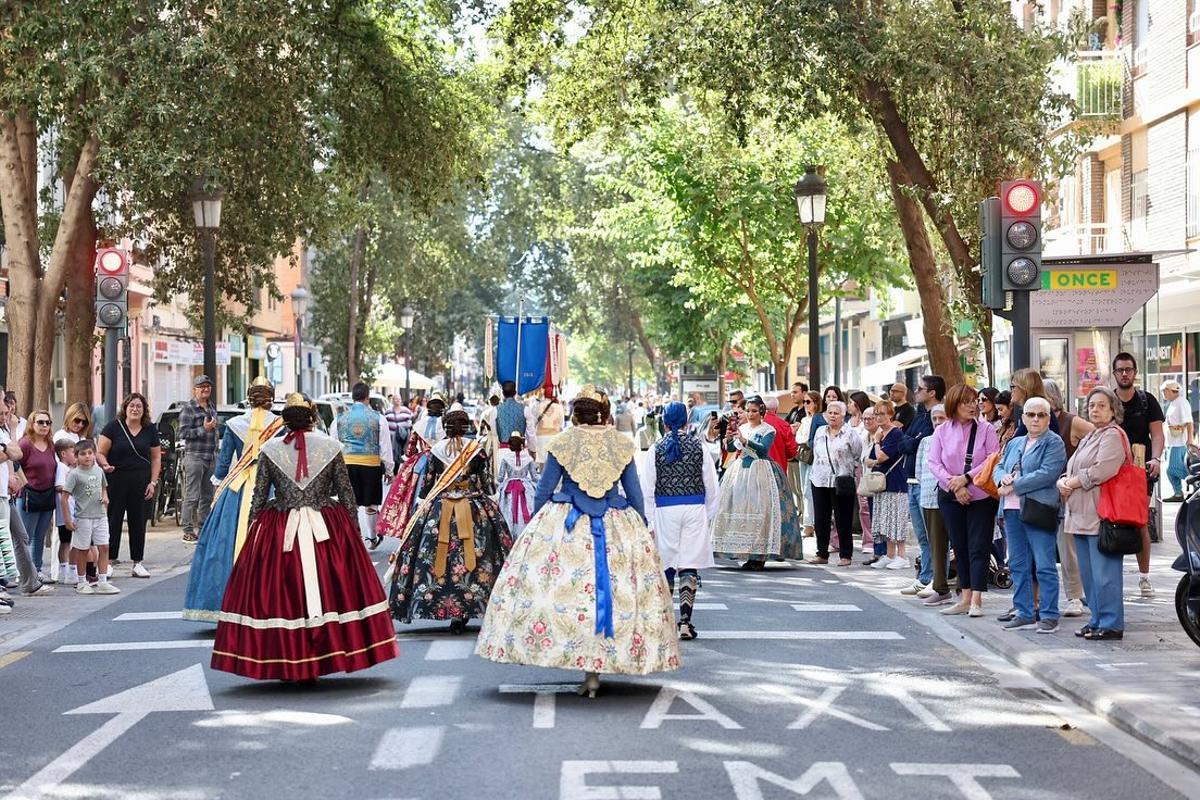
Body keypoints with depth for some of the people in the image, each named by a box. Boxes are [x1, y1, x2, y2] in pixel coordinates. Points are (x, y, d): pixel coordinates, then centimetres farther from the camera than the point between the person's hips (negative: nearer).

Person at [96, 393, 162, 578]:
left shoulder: (150, 430, 7)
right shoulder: (114, 427, -2)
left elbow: (156, 458, 11)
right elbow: (100, 453, -2)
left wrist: (153, 482, 3)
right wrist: (105, 465, -23)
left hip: (140, 483, 3)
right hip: (116, 481, -3)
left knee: (138, 521, 6)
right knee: (113, 521, -1)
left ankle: (137, 563, 12)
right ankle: (109, 561, 6)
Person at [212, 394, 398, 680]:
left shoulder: (269, 450, -1)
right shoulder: (331, 447, 0)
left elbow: (258, 497, 2)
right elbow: (346, 494, 3)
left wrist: (252, 531, 11)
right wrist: (355, 529, 13)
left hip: (279, 530, 0)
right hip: (327, 528, 0)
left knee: (280, 594, 5)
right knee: (327, 590, 7)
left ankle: (285, 666, 5)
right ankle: (321, 661, 8)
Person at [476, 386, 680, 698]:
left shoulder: (562, 443, -2)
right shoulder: (623, 444, 3)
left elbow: (544, 490, 2)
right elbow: (635, 493, 8)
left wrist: (535, 524, 13)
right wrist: (642, 529, 18)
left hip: (565, 526, -2)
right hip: (616, 528, 2)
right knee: (611, 588, 4)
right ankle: (594, 670, 1)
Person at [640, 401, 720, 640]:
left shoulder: (657, 450, 0)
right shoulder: (699, 447, 1)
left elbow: (647, 490, 0)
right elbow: (712, 487, 4)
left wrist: (649, 522, 5)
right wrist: (708, 516, 14)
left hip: (665, 512, 0)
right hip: (695, 511, 0)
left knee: (666, 566, 13)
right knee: (690, 568, 0)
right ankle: (685, 621, -9)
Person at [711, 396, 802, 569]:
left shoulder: (768, 430, -1)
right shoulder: (741, 428, 13)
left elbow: (763, 448, -17)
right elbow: (731, 448, 5)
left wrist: (744, 440, -27)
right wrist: (728, 439, -16)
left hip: (760, 473, -5)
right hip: (740, 471, 5)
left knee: (759, 509, -10)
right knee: (739, 509, 0)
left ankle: (759, 556, -7)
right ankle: (745, 551, 6)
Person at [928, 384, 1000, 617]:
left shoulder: (986, 430, -3)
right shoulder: (942, 432, 2)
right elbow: (934, 463, -3)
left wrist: (967, 478, -18)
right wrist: (954, 485, -15)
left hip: (981, 496, -2)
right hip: (951, 497, 3)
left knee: (978, 547, -6)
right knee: (960, 547, 8)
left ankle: (976, 600, -8)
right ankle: (965, 598, 15)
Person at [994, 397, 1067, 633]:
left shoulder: (1054, 443, -3)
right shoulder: (1014, 443, 20)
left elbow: (1047, 474, -15)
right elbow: (999, 467, 19)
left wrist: (1014, 486, -13)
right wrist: (1003, 478, -6)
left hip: (1038, 511, -7)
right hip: (1013, 510, 7)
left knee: (1044, 566, -6)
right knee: (1018, 565, 10)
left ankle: (1049, 616, 0)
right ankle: (1025, 614, 18)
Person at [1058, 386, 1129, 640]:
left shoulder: (1113, 436, -6)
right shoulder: (1089, 438, 24)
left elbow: (1101, 471, -19)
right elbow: (1071, 471, 23)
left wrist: (1073, 482, -8)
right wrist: (1064, 483, 0)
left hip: (1101, 515, -10)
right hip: (1081, 516, 10)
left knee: (1104, 573, -9)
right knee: (1088, 573, 12)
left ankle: (1111, 624, -5)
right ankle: (1097, 620, 20)